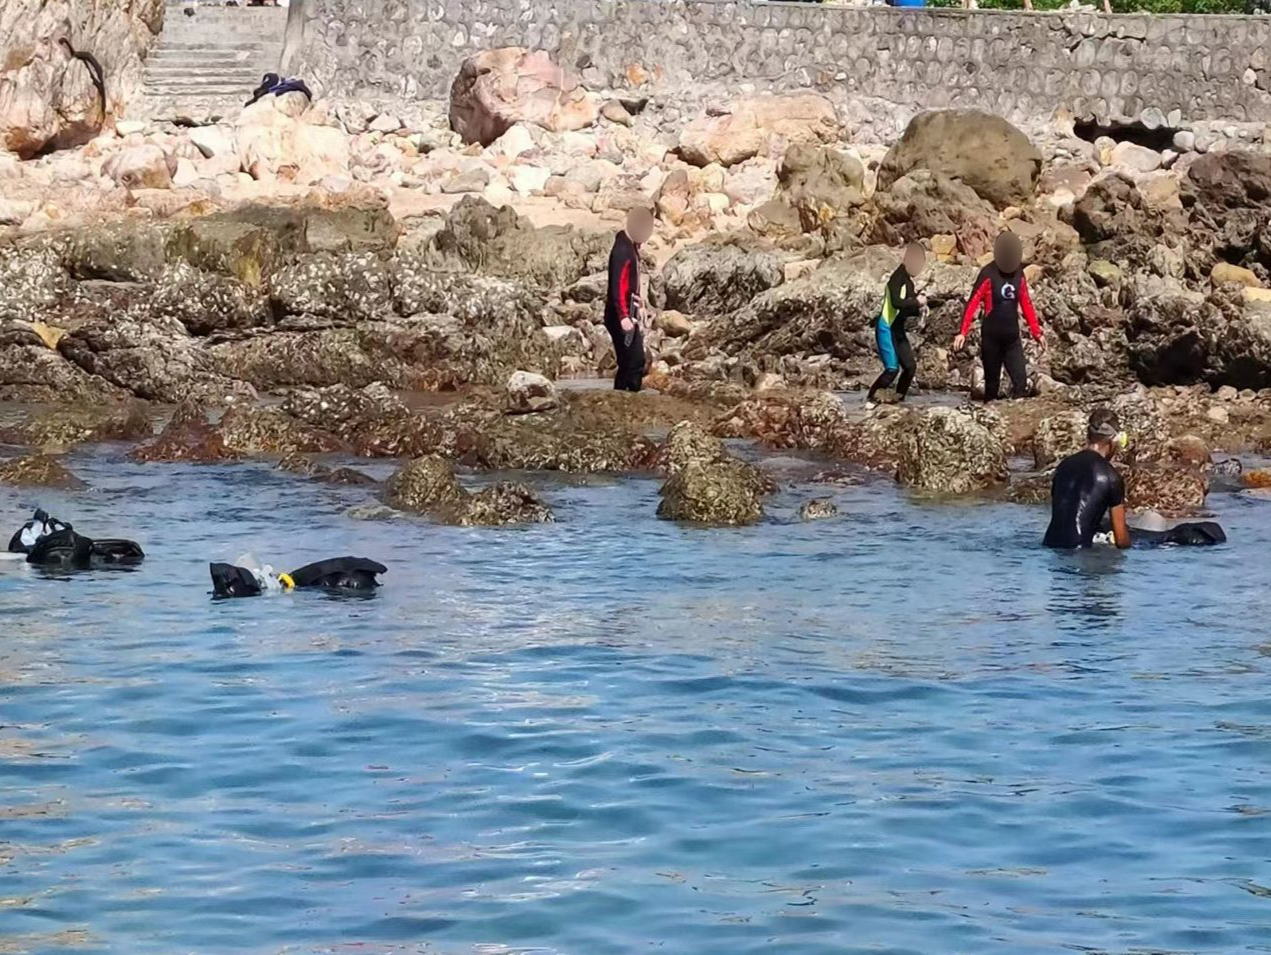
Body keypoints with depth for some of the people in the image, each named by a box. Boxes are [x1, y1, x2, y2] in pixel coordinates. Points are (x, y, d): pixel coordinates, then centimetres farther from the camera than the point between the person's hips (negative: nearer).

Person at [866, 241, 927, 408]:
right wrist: (917, 302, -21)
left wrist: (918, 309, -2)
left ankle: (898, 399, 13)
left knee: (910, 366, 3)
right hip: (886, 328, -9)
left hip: (898, 330, 9)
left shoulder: (909, 283, 10)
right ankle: (870, 399, -3)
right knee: (892, 368, -15)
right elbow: (896, 303, -31)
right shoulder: (897, 279, -16)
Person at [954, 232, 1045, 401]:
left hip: (1013, 338, 4)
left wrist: (1037, 332, 14)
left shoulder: (1019, 274, 5)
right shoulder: (988, 274, -11)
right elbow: (973, 303, -15)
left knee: (1021, 381, -9)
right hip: (991, 338, -4)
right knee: (992, 382, 3)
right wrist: (963, 332, -23)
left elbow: (1026, 304, 14)